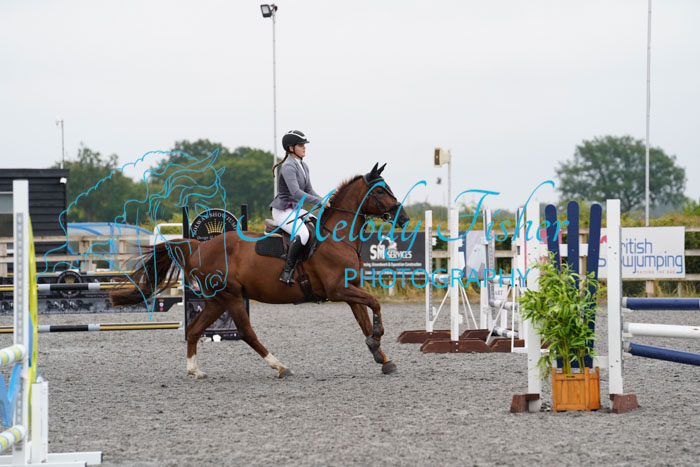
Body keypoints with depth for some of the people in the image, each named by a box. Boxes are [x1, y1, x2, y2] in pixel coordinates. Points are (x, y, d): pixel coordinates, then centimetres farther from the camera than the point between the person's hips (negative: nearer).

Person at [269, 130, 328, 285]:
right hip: (282, 211, -10)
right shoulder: (288, 167, -17)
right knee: (303, 233, -33)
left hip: (296, 210, 10)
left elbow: (309, 190, 16)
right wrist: (320, 202, -29)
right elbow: (296, 192, -28)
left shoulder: (303, 166, 12)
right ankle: (287, 271, -27)